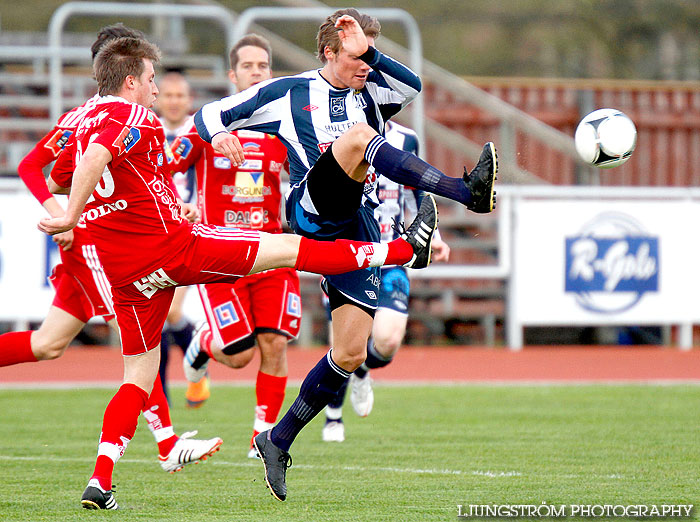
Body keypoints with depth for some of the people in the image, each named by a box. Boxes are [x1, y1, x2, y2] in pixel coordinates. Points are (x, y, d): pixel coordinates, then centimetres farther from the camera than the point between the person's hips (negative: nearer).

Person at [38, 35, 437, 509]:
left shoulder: (85, 125, 15)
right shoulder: (133, 117, -9)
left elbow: (54, 183, 28)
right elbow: (94, 159, -28)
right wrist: (71, 217, -28)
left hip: (122, 272, 8)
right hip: (170, 245, -8)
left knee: (139, 377, 13)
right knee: (289, 247, -1)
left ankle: (100, 482, -2)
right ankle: (407, 249, 4)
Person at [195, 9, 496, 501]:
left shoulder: (371, 94, 22)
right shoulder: (288, 91, 13)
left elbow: (412, 85, -1)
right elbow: (211, 113, 14)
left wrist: (367, 47, -7)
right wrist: (219, 133, -9)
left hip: (360, 228, 5)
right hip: (314, 212, -5)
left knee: (351, 354, -1)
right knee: (359, 136, -30)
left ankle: (279, 440, 15)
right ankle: (468, 191, -48)